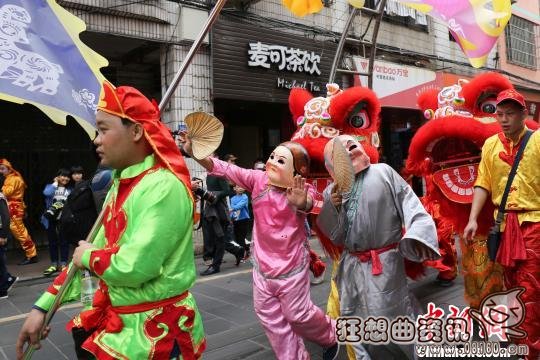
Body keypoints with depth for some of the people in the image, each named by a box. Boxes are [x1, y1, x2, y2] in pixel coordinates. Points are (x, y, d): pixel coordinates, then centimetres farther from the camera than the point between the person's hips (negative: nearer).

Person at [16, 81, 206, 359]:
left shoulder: (164, 187, -24)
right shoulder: (121, 183, 5)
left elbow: (133, 267, -31)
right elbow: (87, 254, 12)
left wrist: (87, 256, -11)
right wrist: (42, 307, 9)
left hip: (156, 329, -7)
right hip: (116, 320, 7)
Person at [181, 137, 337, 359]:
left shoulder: (303, 190, -17)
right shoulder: (258, 179, -10)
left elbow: (308, 204, -40)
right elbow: (225, 169, -18)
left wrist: (300, 203, -65)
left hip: (292, 265, -4)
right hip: (262, 264, 4)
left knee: (297, 314, 10)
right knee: (269, 316, 14)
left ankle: (330, 336, 43)